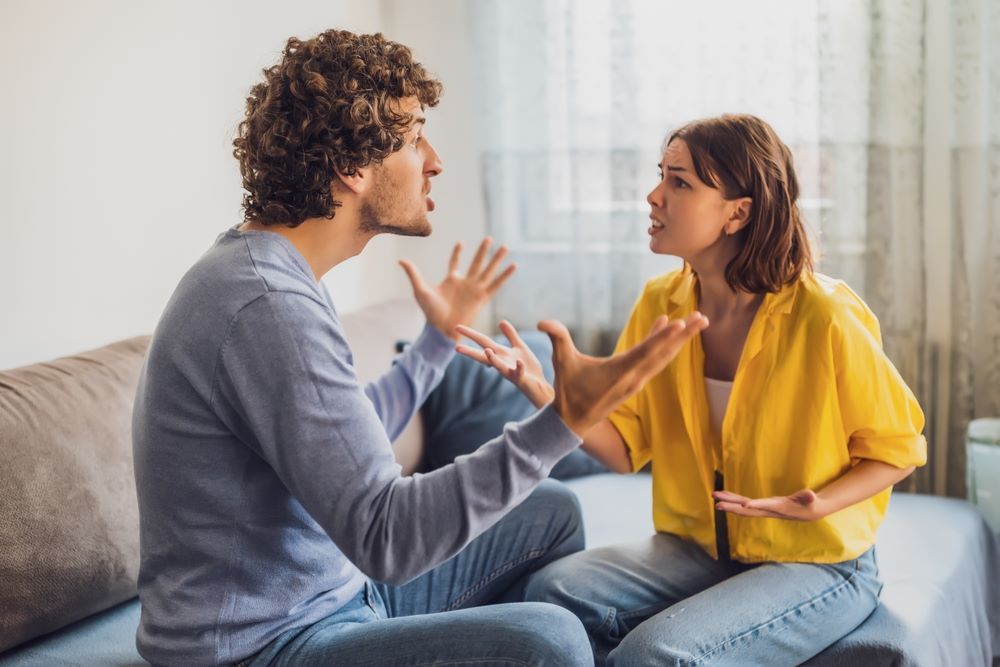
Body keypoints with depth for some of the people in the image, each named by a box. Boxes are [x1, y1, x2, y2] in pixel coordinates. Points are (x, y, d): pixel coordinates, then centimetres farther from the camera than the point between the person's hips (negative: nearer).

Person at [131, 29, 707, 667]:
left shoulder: (277, 275, 7)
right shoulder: (268, 304, -27)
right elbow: (384, 537, -31)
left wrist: (442, 336, 28)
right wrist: (565, 421, -36)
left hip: (334, 591, 10)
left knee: (551, 510, 15)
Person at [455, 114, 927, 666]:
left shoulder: (825, 318, -20)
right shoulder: (660, 304, -2)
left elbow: (898, 449, -7)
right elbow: (625, 448, -1)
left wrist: (819, 504, -25)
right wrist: (540, 390, -17)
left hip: (817, 563, -5)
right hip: (698, 548, 5)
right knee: (553, 589, -19)